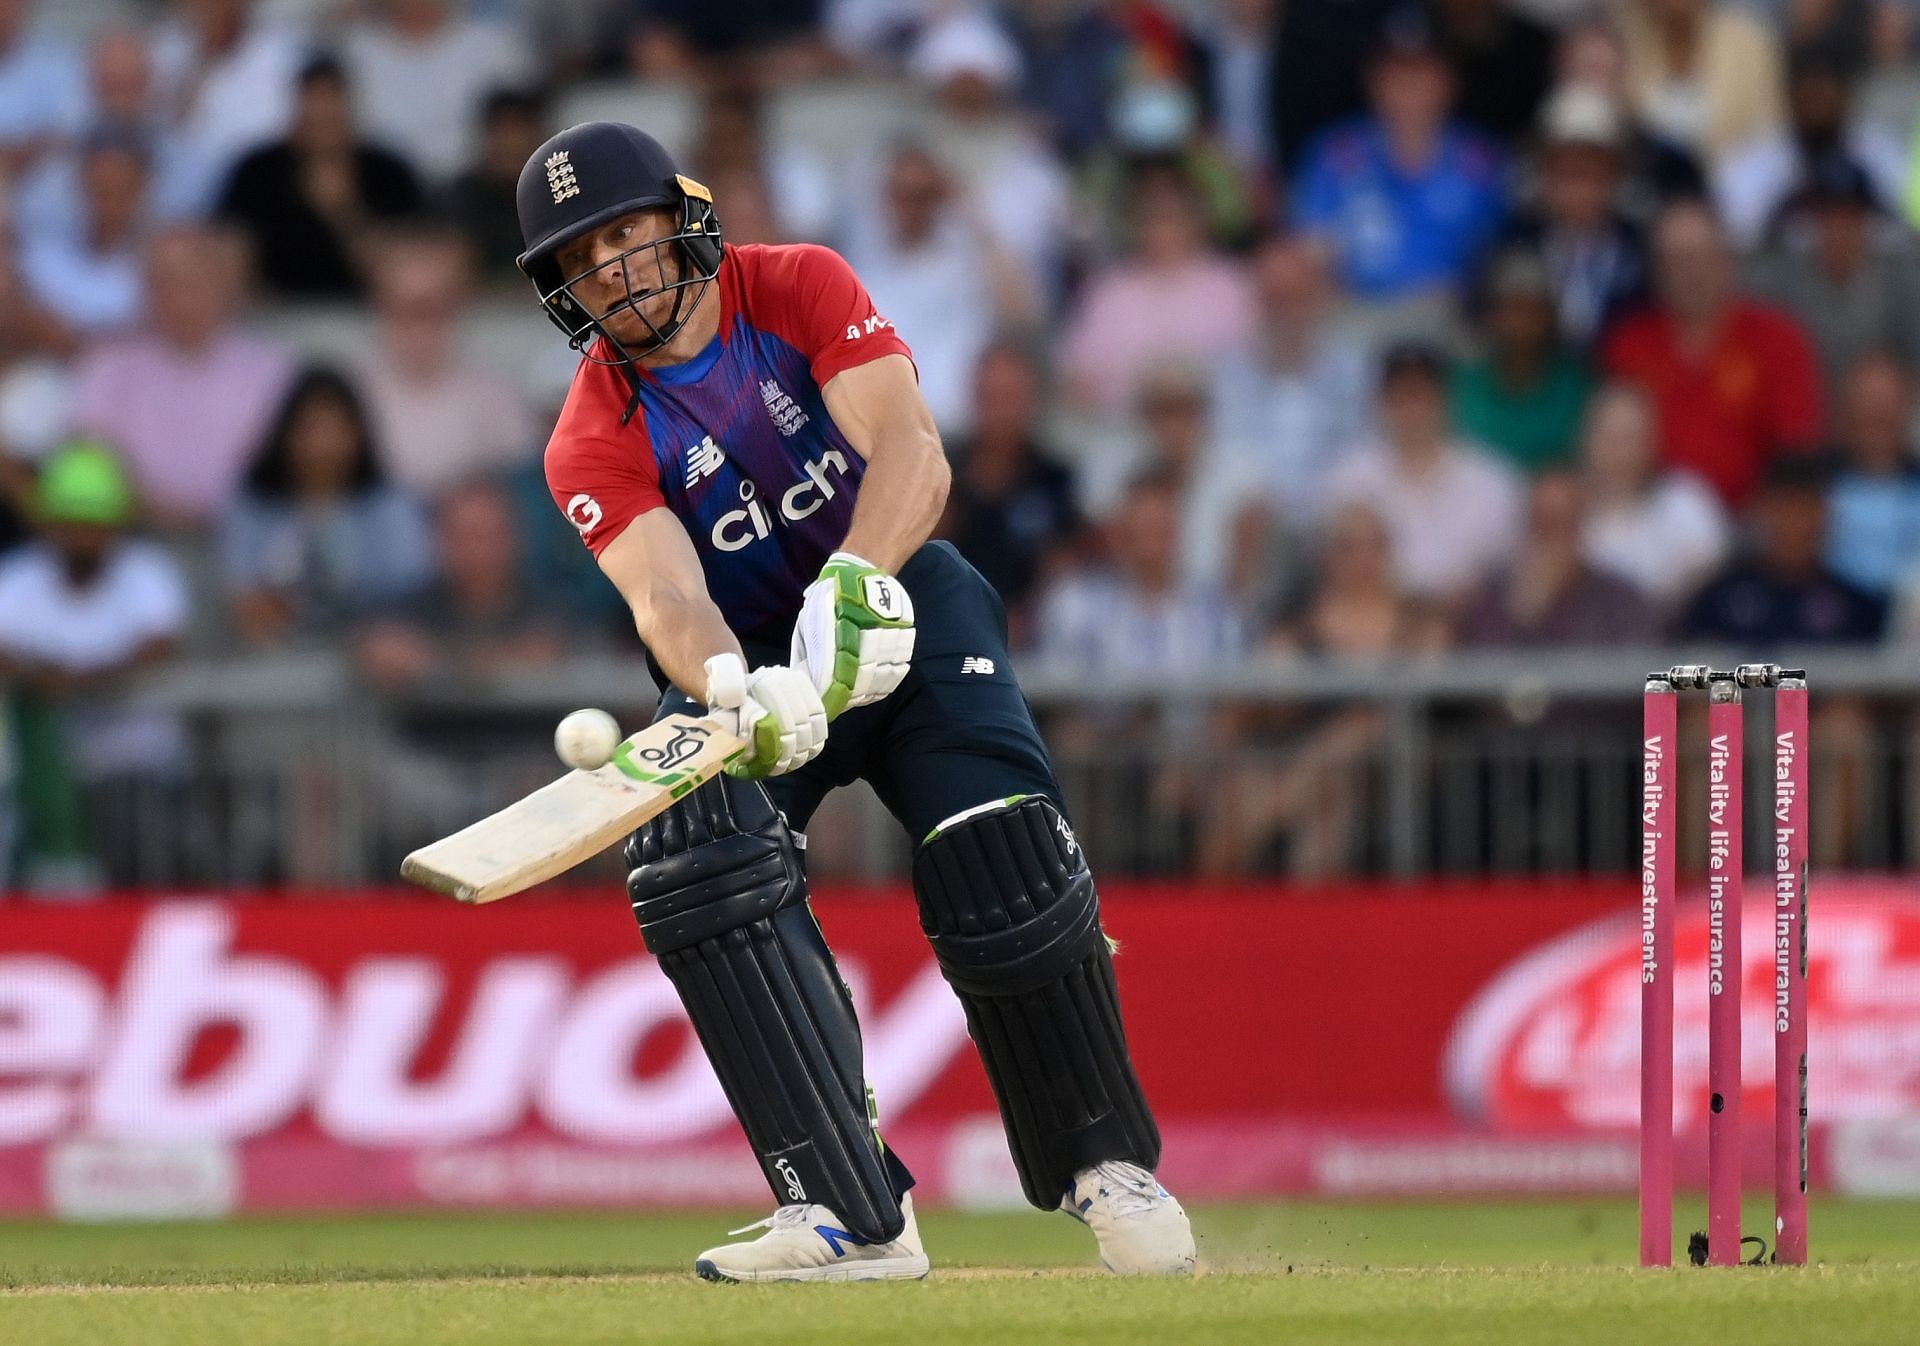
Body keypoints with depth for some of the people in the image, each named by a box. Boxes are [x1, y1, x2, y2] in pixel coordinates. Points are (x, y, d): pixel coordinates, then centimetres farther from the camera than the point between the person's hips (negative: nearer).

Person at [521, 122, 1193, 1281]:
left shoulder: (800, 289, -13)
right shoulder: (594, 445, -13)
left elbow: (913, 453, -28)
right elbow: (666, 598, -31)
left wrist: (856, 584, -48)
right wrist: (736, 694, -54)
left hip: (899, 606, 0)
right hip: (750, 656, 1)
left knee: (1003, 859, -25)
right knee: (694, 850, -29)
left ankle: (1110, 1167, -1)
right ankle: (851, 1216, -33)